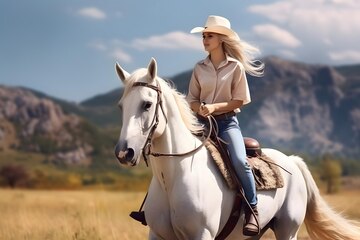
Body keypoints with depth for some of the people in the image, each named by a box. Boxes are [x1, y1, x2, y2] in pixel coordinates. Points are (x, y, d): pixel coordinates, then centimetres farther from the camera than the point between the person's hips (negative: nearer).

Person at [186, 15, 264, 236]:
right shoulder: (200, 68, 8)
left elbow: (239, 100, -4)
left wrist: (214, 107, -17)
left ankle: (252, 210, -16)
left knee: (239, 161, -28)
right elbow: (192, 100, 11)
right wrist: (200, 108, -13)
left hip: (227, 122, -4)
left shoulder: (235, 67, -1)